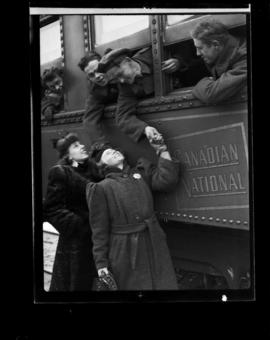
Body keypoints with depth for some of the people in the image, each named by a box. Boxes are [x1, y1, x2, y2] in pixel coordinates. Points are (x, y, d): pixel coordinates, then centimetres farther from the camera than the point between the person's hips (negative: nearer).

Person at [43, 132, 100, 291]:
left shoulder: (92, 167, 11)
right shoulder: (60, 172, -8)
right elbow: (51, 210, -13)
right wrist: (80, 226, -19)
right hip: (75, 241, -5)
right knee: (76, 284, 4)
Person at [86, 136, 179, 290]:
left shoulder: (142, 172, 14)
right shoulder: (100, 188, 0)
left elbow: (166, 181, -2)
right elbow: (99, 229, -2)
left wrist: (162, 150, 2)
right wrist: (101, 262, -5)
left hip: (155, 245, 4)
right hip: (124, 251, -3)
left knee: (165, 284, 4)